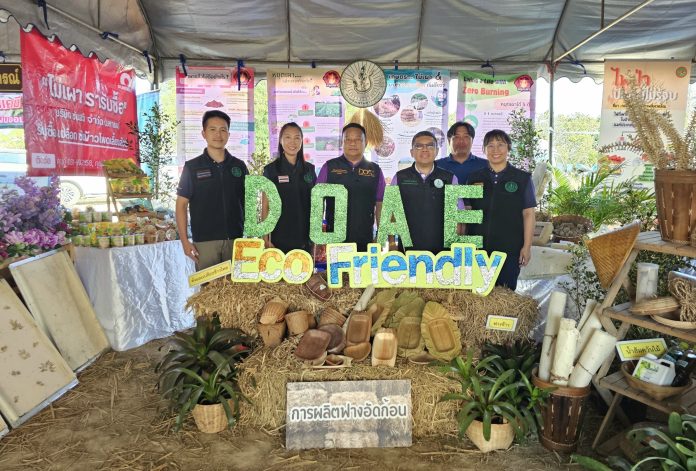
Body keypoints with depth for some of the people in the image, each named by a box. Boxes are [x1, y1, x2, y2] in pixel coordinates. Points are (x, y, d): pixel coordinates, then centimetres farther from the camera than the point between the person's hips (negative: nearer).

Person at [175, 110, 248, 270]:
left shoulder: (239, 166, 8)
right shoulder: (192, 167, 1)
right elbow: (181, 204, 1)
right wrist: (185, 241, -7)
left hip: (236, 240, 2)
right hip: (204, 242, -2)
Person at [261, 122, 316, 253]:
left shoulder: (309, 169, 9)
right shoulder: (271, 169, 0)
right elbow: (265, 207, 0)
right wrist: (265, 238, -6)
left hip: (305, 239, 3)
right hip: (280, 239, -2)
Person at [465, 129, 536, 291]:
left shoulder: (522, 178, 3)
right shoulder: (475, 178, 9)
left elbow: (528, 214, 2)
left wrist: (527, 247, -3)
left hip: (510, 249, -2)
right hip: (478, 248, 2)